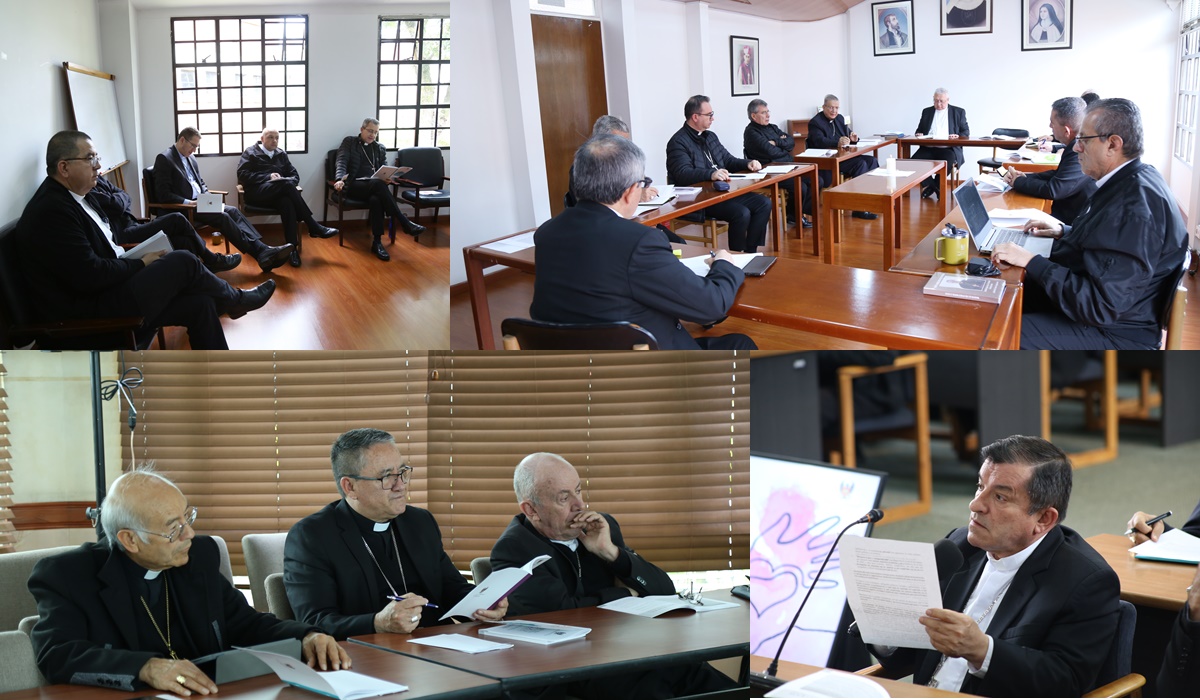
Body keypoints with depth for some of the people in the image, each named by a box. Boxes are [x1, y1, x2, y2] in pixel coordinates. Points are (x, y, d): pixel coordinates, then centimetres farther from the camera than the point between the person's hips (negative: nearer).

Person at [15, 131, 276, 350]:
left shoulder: (73, 197, 12)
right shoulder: (51, 210, -20)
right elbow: (88, 276, -24)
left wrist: (134, 259, 0)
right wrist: (140, 264, -9)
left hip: (103, 294, 10)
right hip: (86, 316, -10)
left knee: (199, 303, -1)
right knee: (183, 262, -10)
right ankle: (235, 300, 16)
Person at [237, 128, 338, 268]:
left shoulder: (281, 154, 23)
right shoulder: (251, 153, 10)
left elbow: (295, 175, 19)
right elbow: (242, 175, -2)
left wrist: (286, 183, -6)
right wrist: (268, 177, -11)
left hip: (277, 195, 3)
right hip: (257, 193, -3)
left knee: (287, 202, -37)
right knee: (286, 184, -33)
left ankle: (292, 248, -46)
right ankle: (314, 227, -33)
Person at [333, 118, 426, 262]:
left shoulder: (380, 148, 22)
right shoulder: (349, 142, 11)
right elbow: (342, 162, -2)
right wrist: (340, 179, -23)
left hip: (373, 185, 3)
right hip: (354, 185, -3)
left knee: (376, 199, -36)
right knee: (378, 184, -37)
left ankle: (377, 242, -38)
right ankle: (405, 223, -40)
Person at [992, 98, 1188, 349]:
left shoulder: (1135, 207, -29)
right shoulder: (1128, 182, 3)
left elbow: (1101, 305, -30)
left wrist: (1032, 262, -25)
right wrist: (1064, 232, 10)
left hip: (1111, 330, -10)